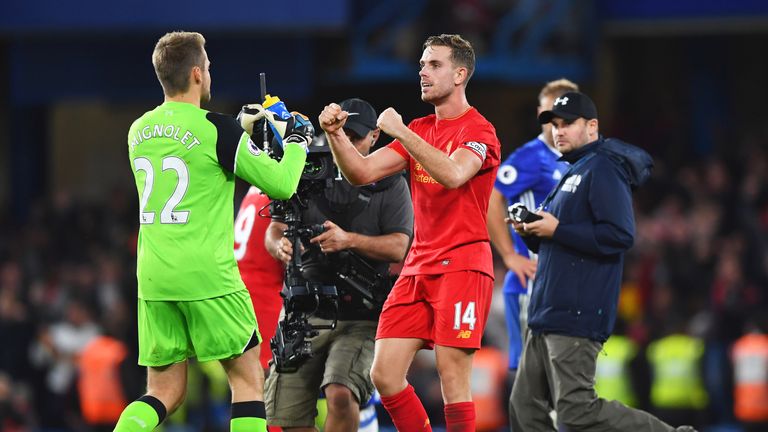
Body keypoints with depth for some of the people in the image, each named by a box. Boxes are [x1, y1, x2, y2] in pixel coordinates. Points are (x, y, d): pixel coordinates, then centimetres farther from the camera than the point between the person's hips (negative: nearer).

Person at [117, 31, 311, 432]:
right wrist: (296, 140, 14)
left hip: (153, 278, 6)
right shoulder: (216, 129, -9)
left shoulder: (139, 131, 10)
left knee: (164, 391, 10)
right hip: (208, 278, -5)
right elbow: (281, 184, -3)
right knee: (247, 379, 7)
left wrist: (242, 127, 31)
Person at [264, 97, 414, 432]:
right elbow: (274, 231, 9)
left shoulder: (389, 184, 4)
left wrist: (349, 240, -25)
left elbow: (398, 247, -7)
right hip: (303, 314, 3)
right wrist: (281, 246, -16)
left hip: (359, 319, -3)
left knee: (341, 395, -28)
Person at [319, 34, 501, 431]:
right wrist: (336, 134, -6)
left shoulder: (478, 131, -7)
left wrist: (400, 131, -25)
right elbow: (362, 173, 11)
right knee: (384, 374, -1)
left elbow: (453, 174, -27)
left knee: (452, 378, -10)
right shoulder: (419, 131, 17)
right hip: (418, 266, 7)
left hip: (462, 266, -7)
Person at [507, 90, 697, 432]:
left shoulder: (603, 169, -9)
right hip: (547, 314, 10)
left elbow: (619, 235, -21)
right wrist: (531, 230, 7)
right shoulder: (572, 173, 22)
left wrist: (557, 229, -18)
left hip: (576, 315, -10)